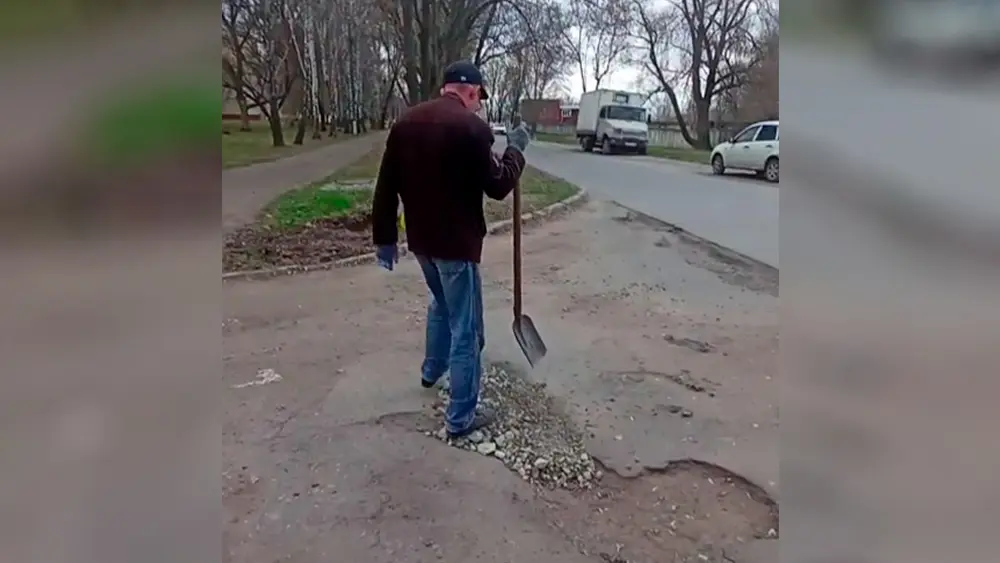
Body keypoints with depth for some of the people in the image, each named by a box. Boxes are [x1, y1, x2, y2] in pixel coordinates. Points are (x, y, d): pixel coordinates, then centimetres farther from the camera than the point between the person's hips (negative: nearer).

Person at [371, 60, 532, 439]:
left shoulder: (406, 122, 4)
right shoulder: (472, 127, -17)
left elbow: (386, 186, 6)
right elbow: (497, 186, -11)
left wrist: (384, 237, 12)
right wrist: (515, 149, 5)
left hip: (421, 238, 8)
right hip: (457, 241, -7)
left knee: (441, 304, 32)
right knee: (466, 329, 3)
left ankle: (432, 370, 50)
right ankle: (461, 418, 11)